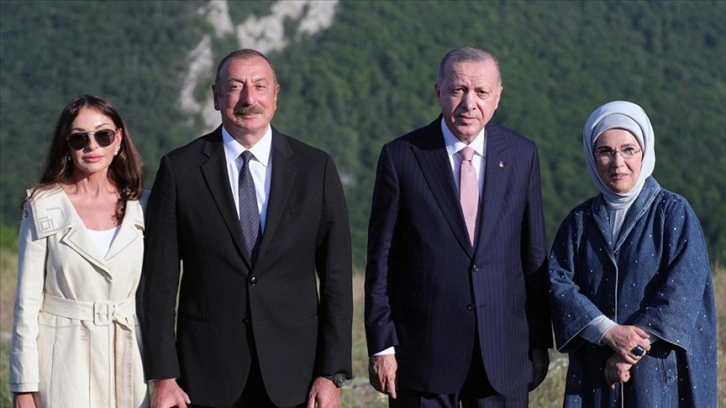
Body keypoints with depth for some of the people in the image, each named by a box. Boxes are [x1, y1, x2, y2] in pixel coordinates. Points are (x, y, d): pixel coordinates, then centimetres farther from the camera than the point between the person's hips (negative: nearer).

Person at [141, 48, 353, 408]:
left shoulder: (316, 169, 3)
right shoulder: (179, 170, 1)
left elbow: (336, 279, 3)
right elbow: (160, 281, 1)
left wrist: (332, 374, -3)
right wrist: (163, 377, -4)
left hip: (292, 376, 1)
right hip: (208, 378, 0)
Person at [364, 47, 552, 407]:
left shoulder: (521, 155, 6)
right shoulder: (401, 157, -2)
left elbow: (534, 255, 9)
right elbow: (381, 259, -1)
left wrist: (539, 342, 8)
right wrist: (381, 346, -5)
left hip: (504, 353, 2)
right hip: (424, 349, -2)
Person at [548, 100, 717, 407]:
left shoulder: (674, 212, -1)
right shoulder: (580, 221, 9)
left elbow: (683, 288, -10)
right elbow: (559, 283, -2)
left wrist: (633, 350, -16)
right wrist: (608, 332, -17)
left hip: (662, 370, -3)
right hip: (595, 375, 3)